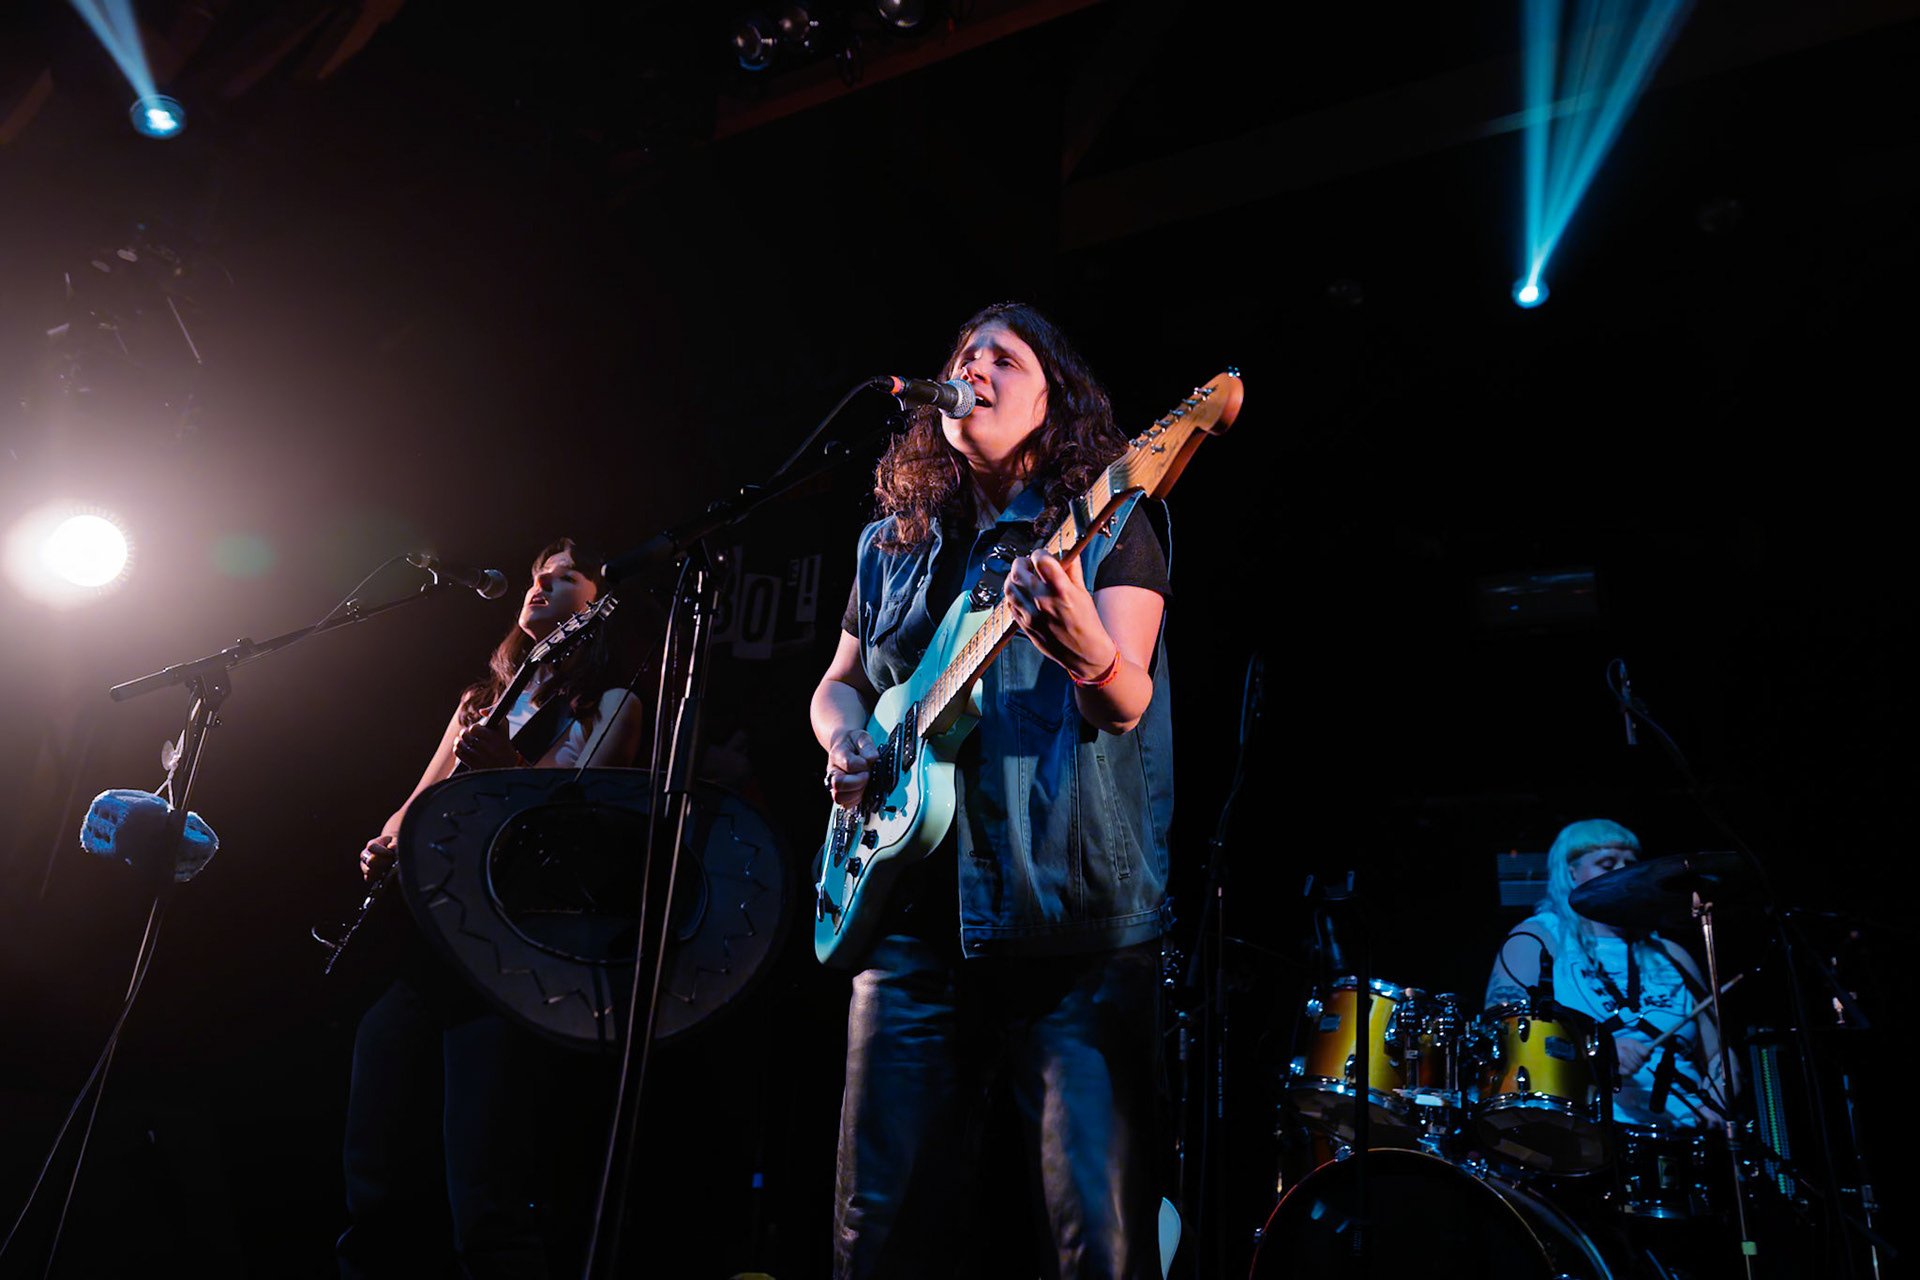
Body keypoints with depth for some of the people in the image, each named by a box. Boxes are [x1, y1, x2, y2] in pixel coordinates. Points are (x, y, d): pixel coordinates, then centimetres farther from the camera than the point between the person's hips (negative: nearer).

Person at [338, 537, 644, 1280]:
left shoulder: (609, 705, 4)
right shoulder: (482, 697, 23)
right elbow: (419, 804, 24)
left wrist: (505, 771, -22)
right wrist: (385, 848, 4)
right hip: (414, 944, 7)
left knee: (482, 1210, -13)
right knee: (376, 1197, 7)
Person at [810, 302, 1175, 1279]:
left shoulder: (1110, 522, 2)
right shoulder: (890, 544, 15)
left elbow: (1128, 703, -12)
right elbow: (839, 682, 25)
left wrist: (1089, 655, -35)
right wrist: (845, 740, 2)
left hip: (1077, 914, -4)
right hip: (914, 909, 4)